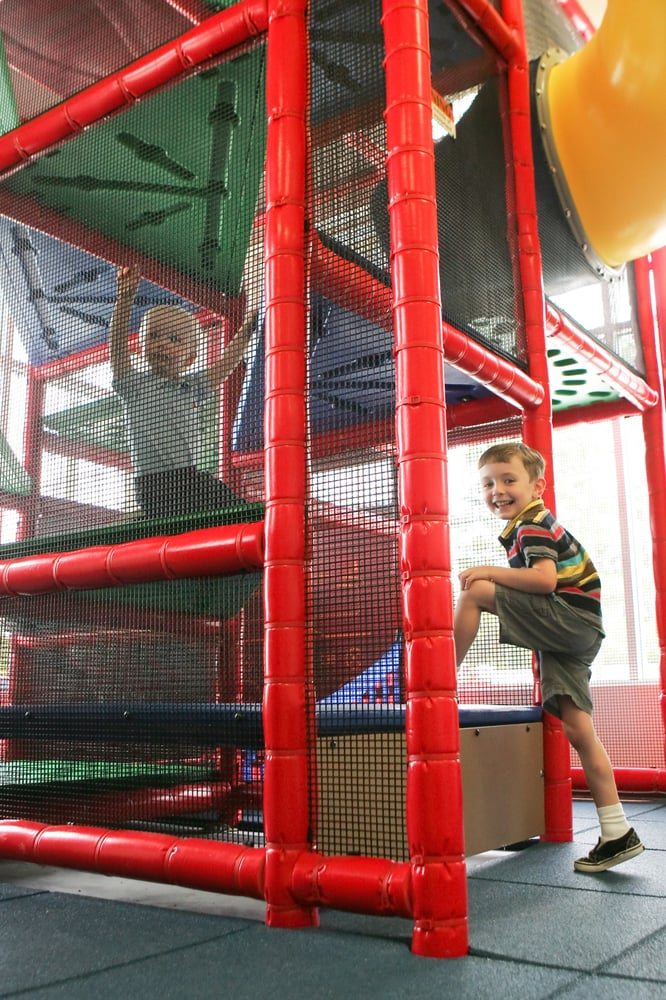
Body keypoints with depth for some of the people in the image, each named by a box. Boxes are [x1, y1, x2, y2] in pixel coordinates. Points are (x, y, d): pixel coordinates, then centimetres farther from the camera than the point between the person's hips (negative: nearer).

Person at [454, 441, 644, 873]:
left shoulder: (532, 525, -8)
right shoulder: (527, 525, 22)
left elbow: (545, 579, -23)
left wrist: (490, 572, -18)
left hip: (572, 619, -10)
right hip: (575, 633, 10)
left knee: (474, 592, -16)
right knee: (577, 729, 5)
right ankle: (617, 834, 8)